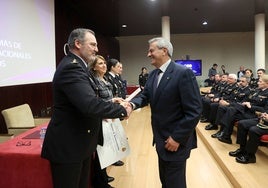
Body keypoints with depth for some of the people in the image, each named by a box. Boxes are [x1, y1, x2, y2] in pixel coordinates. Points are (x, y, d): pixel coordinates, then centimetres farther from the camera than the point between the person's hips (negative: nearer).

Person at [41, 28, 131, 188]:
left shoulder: (77, 66, 10)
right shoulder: (71, 67, -22)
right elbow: (90, 105, -33)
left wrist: (111, 104, 1)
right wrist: (122, 109, -20)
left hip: (80, 142, 10)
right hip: (67, 146, -10)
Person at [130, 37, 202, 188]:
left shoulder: (184, 73, -19)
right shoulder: (153, 74, 8)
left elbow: (194, 111, -21)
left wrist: (177, 138, -20)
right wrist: (133, 104, -17)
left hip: (175, 140, -7)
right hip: (161, 139, 8)